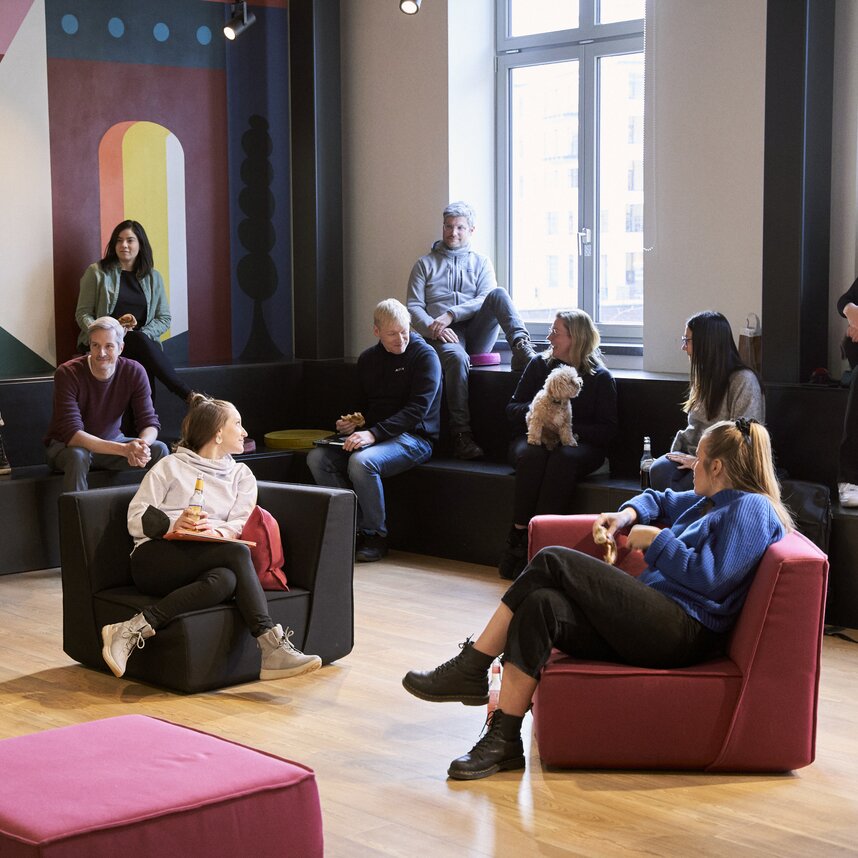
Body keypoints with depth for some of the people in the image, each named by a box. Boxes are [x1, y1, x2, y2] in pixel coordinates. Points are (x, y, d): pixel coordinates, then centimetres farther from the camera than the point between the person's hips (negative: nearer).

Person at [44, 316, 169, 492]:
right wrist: (124, 449, -42)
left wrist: (142, 445, -39)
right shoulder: (67, 373, -24)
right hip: (66, 445, -4)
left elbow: (149, 422, -12)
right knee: (77, 455, -37)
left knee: (159, 450, -18)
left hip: (111, 442, 4)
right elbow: (72, 434, -31)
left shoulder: (134, 372, -13)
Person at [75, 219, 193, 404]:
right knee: (140, 341, -36)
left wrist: (142, 334, -9)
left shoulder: (153, 278, 15)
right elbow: (83, 314, 4)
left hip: (141, 341, 3)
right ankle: (188, 395, -42)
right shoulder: (97, 272, 8)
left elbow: (164, 318, 11)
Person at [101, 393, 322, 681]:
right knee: (237, 553, -32)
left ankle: (138, 628, -45)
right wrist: (172, 524, -17)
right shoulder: (172, 466, 14)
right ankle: (272, 645, -41)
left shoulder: (242, 475, 25)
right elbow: (136, 518, 3)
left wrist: (217, 529, -16)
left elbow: (240, 526, 8)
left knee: (224, 581, -37)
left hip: (200, 567, 3)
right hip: (154, 559, -3)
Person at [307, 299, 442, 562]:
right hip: (371, 434, 7)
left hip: (413, 436, -7)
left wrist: (373, 433, -27)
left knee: (361, 461, -34)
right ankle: (354, 528, -8)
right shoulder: (367, 359, 14)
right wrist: (352, 422, -1)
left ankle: (376, 536, -16)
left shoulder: (425, 356, -7)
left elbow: (417, 409, -17)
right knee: (317, 458, -14)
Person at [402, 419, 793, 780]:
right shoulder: (710, 501, 27)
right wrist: (629, 515, 23)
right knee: (541, 606, -18)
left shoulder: (750, 508, -2)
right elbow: (660, 500, 45)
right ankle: (503, 740, -23)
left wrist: (656, 540, -6)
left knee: (553, 561, -17)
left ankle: (470, 670, -12)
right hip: (651, 623, 9)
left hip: (683, 631, -9)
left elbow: (711, 578, -15)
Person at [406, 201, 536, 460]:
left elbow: (485, 300, 2)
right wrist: (433, 327, -14)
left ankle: (521, 348, -47)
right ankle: (461, 434, -40)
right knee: (457, 357, -38)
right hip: (443, 336, -2)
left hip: (476, 333, 2)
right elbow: (413, 306, 7)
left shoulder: (481, 263, 20)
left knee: (498, 293, -25)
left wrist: (451, 314, -13)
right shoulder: (425, 264, 18)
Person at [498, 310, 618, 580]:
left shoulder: (600, 377, 3)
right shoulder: (539, 364, 12)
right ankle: (518, 534, -34)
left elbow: (607, 431, -1)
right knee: (531, 455, -35)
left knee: (563, 458, -38)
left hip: (579, 444, -2)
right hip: (534, 438, 2)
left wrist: (570, 426, -15)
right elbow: (511, 409, 14)